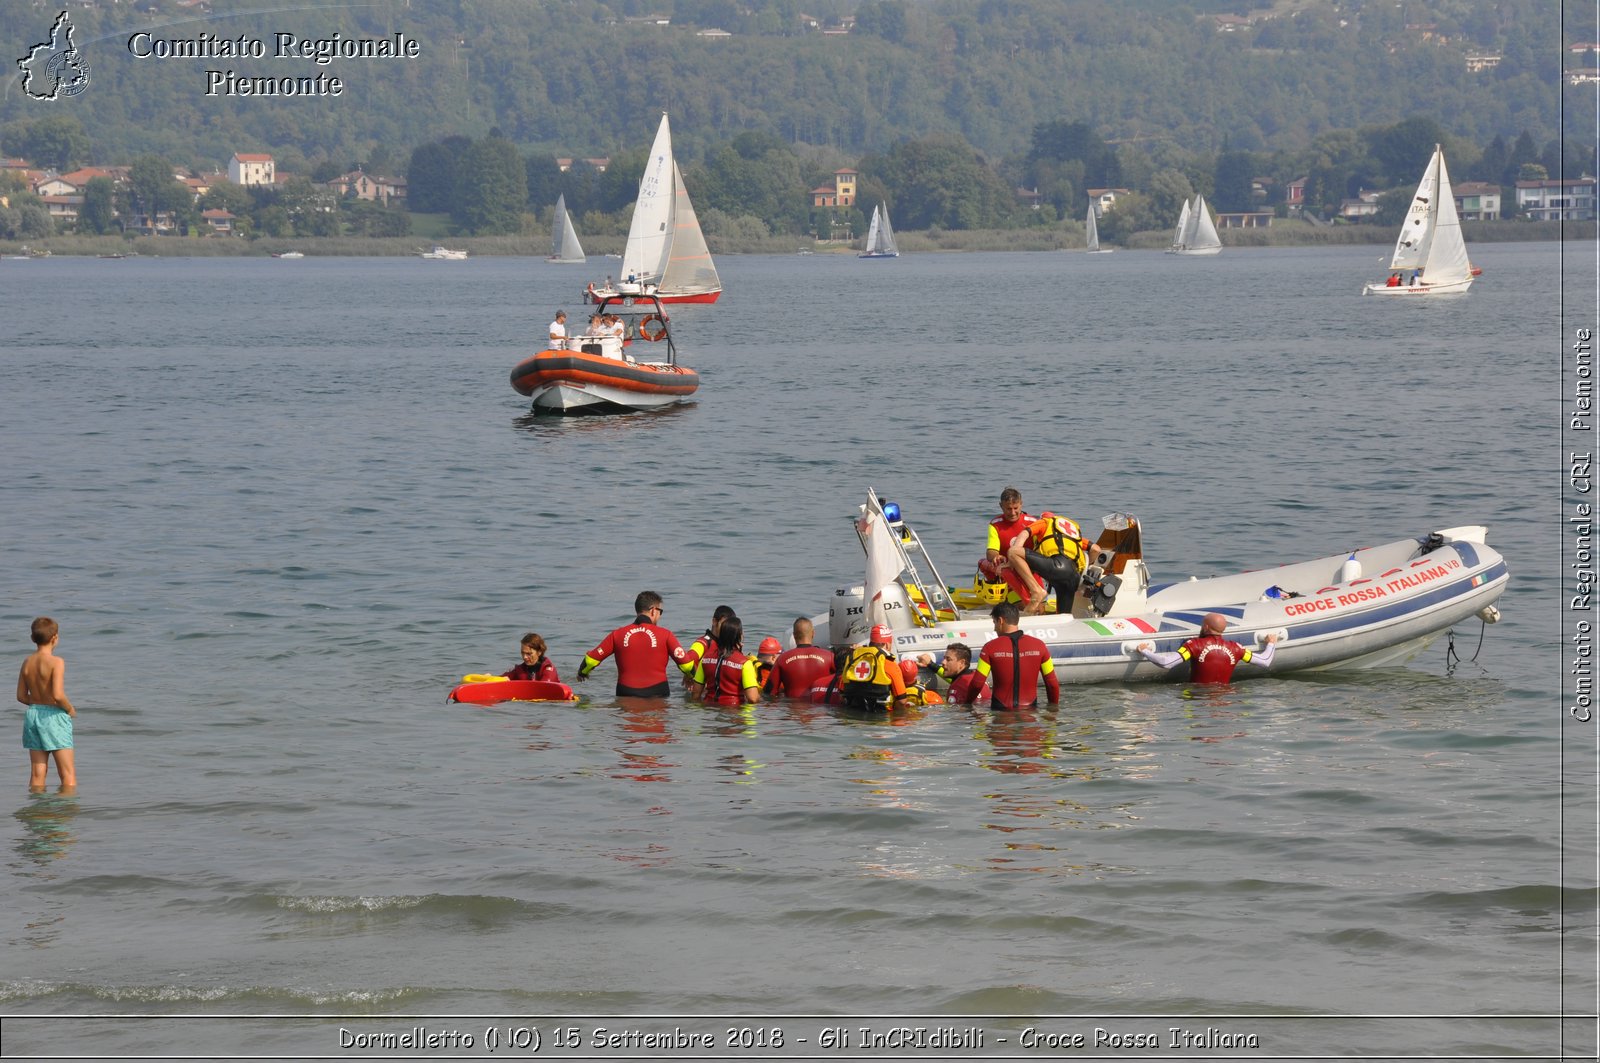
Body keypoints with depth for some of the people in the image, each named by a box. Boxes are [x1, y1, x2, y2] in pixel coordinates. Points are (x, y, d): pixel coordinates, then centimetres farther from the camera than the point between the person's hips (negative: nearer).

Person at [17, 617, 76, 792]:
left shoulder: (27, 663, 4)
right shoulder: (56, 662, -16)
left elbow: (21, 696, 8)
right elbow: (58, 695, -24)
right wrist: (70, 709, -6)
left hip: (32, 714, 6)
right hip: (54, 716, -6)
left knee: (37, 775, 10)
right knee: (68, 776, 1)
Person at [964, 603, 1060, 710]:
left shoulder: (990, 648, 0)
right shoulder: (1039, 646, 6)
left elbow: (978, 684, 0)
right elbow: (1052, 684, 9)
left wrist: (966, 704, 16)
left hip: (1000, 709, -2)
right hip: (1029, 710, 2)